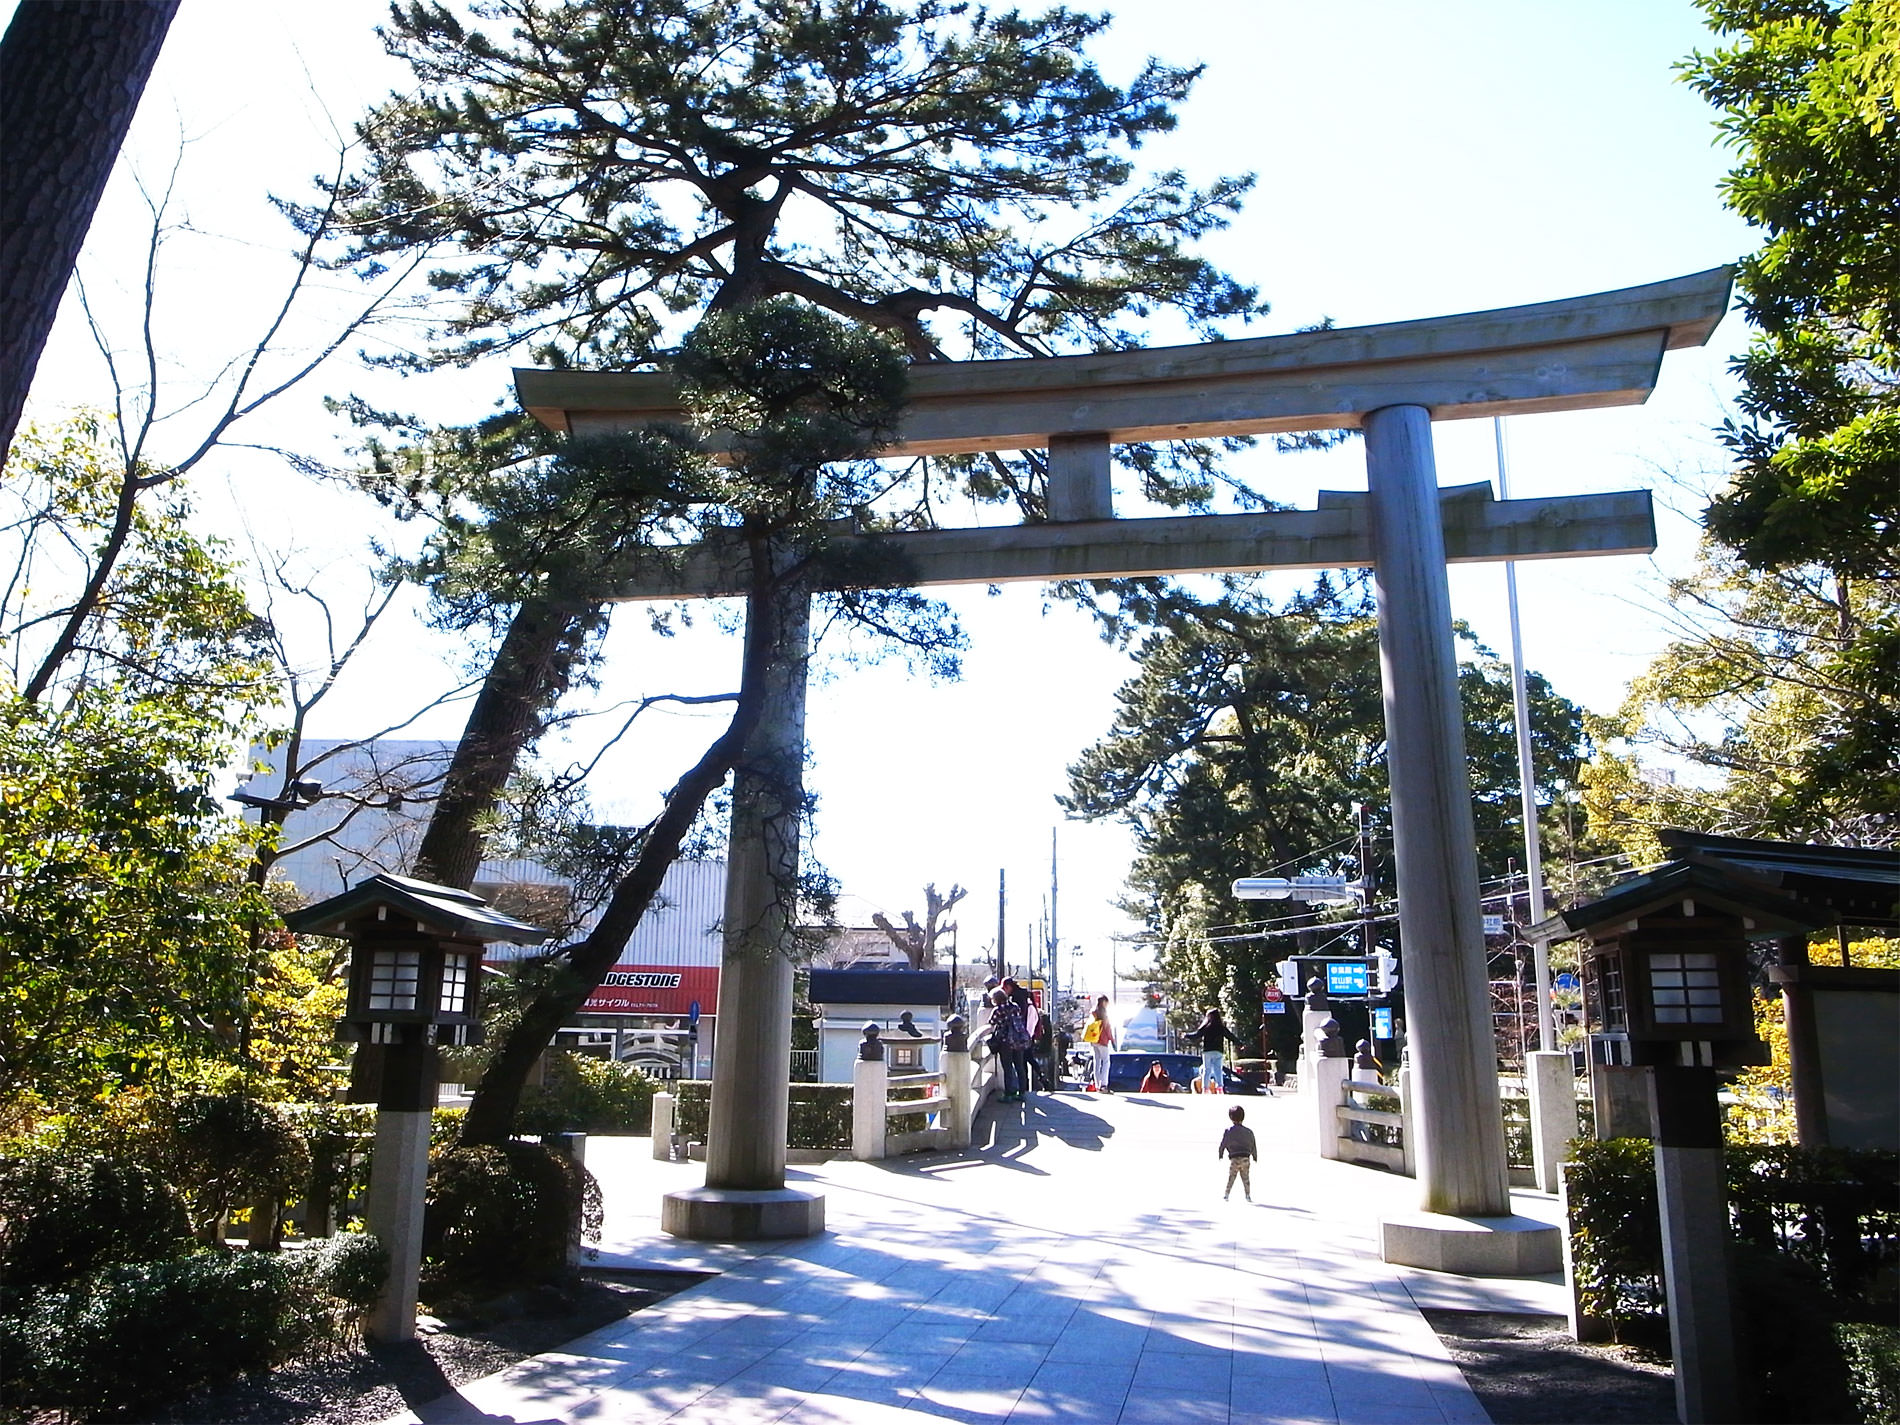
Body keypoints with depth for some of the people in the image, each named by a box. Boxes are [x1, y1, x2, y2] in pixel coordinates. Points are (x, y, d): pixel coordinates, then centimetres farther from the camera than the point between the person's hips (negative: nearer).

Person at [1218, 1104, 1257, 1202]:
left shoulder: (1229, 1131, -3)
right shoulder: (1249, 1132, 7)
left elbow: (1223, 1144, 1)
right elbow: (1253, 1146, 14)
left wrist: (1220, 1155, 16)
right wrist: (1255, 1157, 28)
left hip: (1234, 1159, -2)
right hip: (1246, 1158, 3)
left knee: (1231, 1177, 5)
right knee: (1246, 1178, 13)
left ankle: (1226, 1195, 2)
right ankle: (1248, 1196, 13)